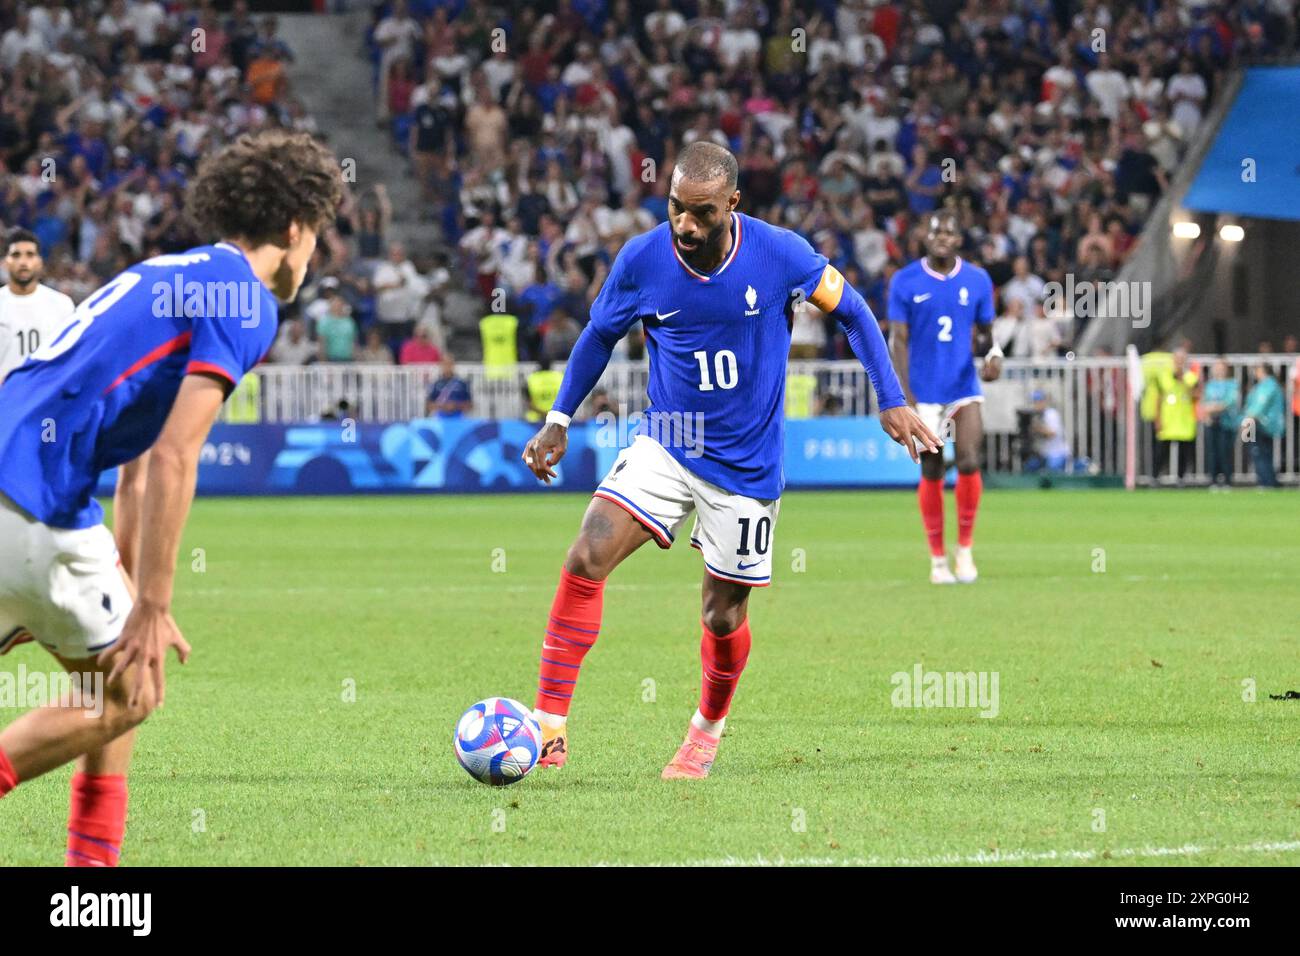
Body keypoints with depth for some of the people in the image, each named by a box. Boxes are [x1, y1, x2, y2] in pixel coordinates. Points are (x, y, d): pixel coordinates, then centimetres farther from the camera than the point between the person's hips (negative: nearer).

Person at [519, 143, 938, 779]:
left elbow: (851, 312, 1)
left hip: (747, 461, -1)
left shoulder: (778, 253, -15)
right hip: (663, 445, 1)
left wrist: (892, 401, -2)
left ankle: (708, 730, 36)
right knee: (587, 558, -20)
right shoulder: (641, 260, -11)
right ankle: (550, 725, -16)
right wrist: (558, 420, 6)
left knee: (724, 615, 6)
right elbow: (599, 336, 8)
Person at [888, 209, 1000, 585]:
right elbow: (898, 341, -3)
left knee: (969, 462, -15)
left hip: (965, 388, 1)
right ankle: (938, 560, 12)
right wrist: (905, 396, -12)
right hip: (924, 394, -1)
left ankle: (965, 549, 1)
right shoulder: (905, 282, -2)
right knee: (931, 473, 1)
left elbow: (984, 334, 12)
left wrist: (992, 354, -12)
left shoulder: (977, 281, 3)